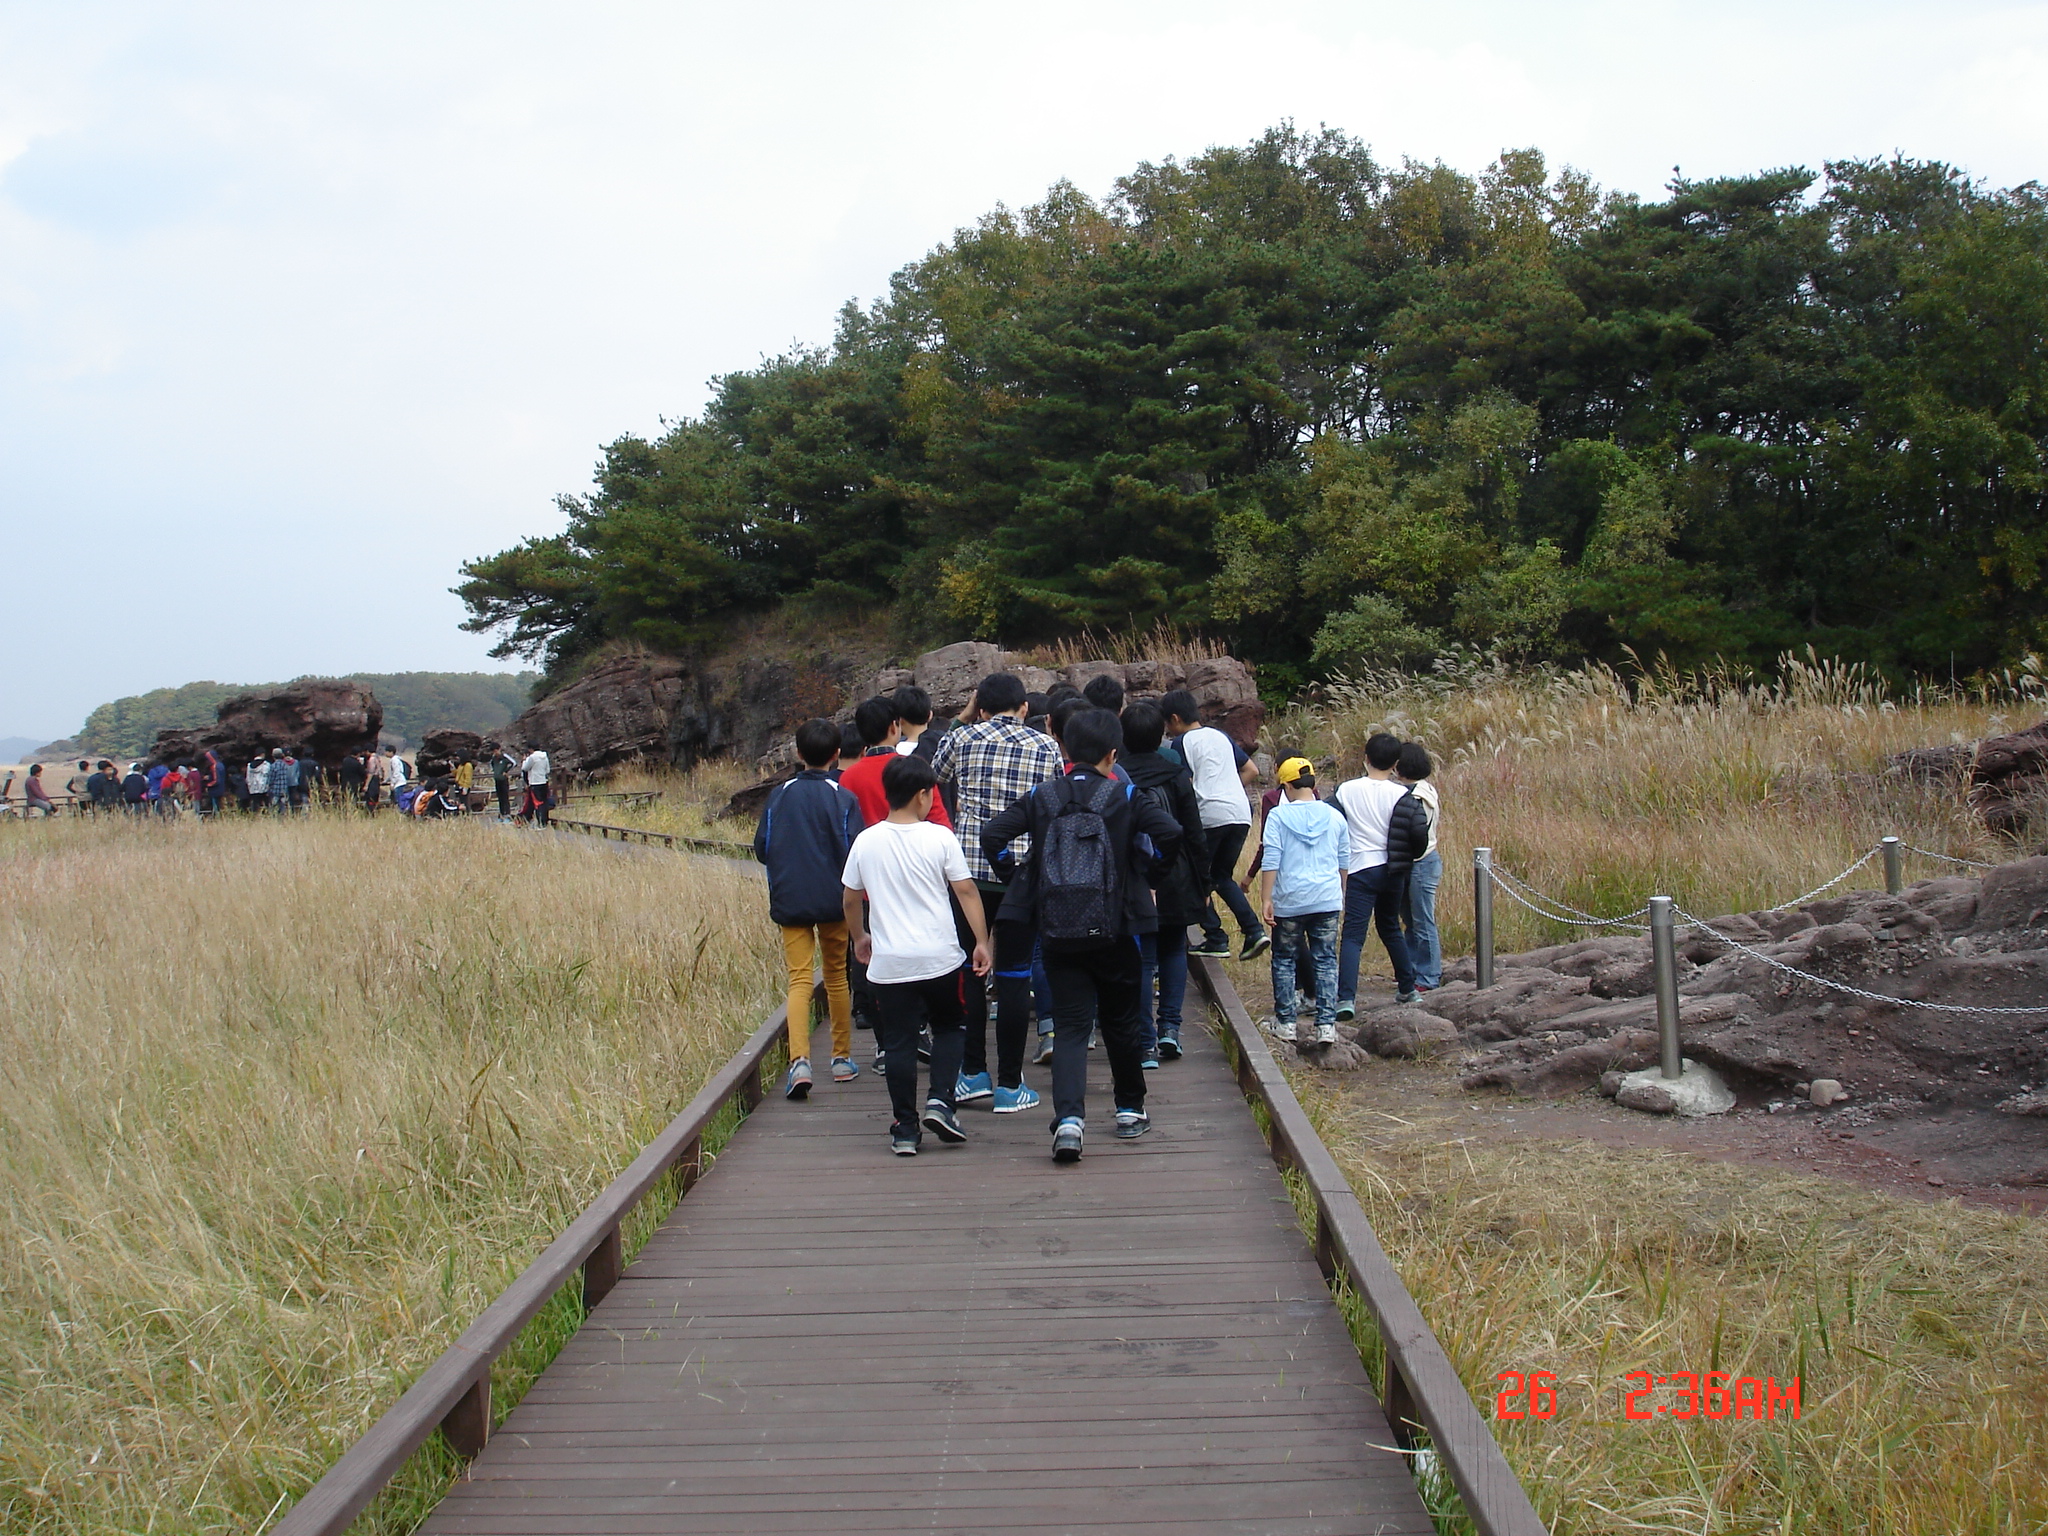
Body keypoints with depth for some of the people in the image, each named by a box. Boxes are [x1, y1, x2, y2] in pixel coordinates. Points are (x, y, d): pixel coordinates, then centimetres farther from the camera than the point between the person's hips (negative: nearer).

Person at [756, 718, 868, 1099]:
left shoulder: (780, 796, 1)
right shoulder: (843, 798, -7)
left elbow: (762, 849, 4)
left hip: (789, 902, 1)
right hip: (833, 900, -1)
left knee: (799, 980, -2)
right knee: (836, 977, 15)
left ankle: (799, 1060, -21)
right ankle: (842, 1059, 23)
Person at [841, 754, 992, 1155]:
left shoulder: (866, 841, 1)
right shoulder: (940, 838, -7)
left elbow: (850, 900, 10)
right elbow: (966, 891, -6)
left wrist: (858, 937, 26)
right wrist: (982, 942, 1)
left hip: (889, 963, 2)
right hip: (940, 958, -1)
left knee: (898, 1042, 7)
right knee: (950, 1027, 19)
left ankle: (905, 1129, 9)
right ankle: (941, 1102, 3)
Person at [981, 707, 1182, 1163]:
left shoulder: (1041, 797, 3)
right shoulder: (1126, 798, -2)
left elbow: (991, 835, -6)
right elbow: (1170, 832, -16)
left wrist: (1016, 874, 7)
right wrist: (1149, 873, 1)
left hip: (1058, 933, 1)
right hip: (1113, 931, -1)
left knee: (1070, 1026, 3)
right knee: (1120, 1022, 16)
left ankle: (1069, 1117, -16)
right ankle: (1130, 1111, 29)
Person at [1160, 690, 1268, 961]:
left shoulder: (1182, 742, -1)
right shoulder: (1220, 736, 19)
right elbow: (1252, 772, 21)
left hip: (1210, 815, -7)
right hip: (1241, 814, 7)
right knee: (1223, 876, 18)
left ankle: (1215, 939, 3)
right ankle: (1254, 930, 3)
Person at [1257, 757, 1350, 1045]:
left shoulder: (1278, 816, -5)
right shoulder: (1335, 817, 7)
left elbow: (1270, 861, -11)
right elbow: (1344, 861, 16)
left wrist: (1265, 900, -9)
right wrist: (1341, 898, 28)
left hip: (1290, 902, -3)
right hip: (1328, 901, 3)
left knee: (1284, 960, 10)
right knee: (1325, 961, 5)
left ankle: (1285, 1022, 14)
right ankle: (1326, 1024, 0)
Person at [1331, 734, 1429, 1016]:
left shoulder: (1346, 791, -4)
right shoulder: (1402, 795, -4)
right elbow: (1420, 833, -8)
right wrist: (1408, 855, 12)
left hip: (1361, 869, -2)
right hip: (1393, 871, 2)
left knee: (1353, 935, -8)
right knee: (1390, 928, 23)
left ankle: (1346, 999, -23)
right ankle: (1408, 989, 32)